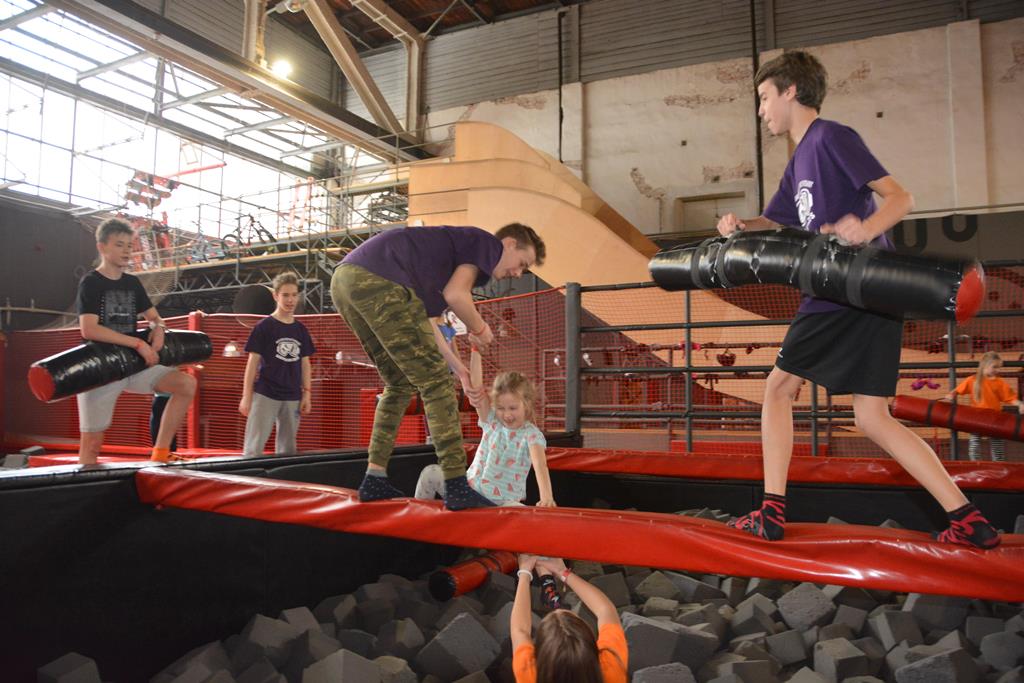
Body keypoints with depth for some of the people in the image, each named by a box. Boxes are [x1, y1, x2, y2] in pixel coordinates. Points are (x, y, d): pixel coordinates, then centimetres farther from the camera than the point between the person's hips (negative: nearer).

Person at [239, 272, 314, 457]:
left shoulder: (301, 330, 10)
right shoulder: (264, 326, -3)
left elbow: (305, 363, 12)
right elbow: (253, 362, -3)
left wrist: (307, 394, 6)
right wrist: (246, 396, -6)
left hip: (292, 397, 5)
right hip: (265, 394, -5)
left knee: (287, 449, 10)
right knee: (254, 447, -7)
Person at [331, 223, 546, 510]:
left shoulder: (455, 244, 33)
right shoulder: (487, 243, 9)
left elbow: (424, 321, 28)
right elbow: (455, 294, -8)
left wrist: (459, 368, 27)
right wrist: (480, 328, 11)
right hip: (377, 281, -10)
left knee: (400, 384, 19)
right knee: (435, 382, -4)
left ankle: (375, 480, 18)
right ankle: (457, 487, -5)